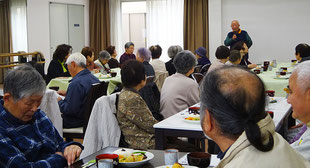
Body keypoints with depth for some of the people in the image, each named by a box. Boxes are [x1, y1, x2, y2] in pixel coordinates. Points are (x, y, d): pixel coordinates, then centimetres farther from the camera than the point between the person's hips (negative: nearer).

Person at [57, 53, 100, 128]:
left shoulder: (76, 83, -23)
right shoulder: (95, 79, 4)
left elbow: (70, 110, -23)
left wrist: (59, 101, -6)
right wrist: (67, 93, 19)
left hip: (79, 121, -9)